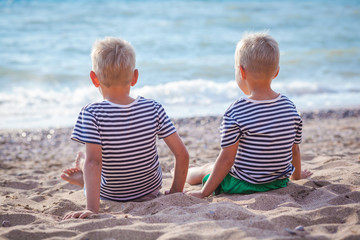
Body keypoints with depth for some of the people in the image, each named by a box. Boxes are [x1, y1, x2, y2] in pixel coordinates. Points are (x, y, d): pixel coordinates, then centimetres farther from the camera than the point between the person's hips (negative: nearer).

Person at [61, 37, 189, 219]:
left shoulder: (91, 115, -24)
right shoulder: (153, 109, -15)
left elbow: (93, 162, -32)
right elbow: (182, 154, -14)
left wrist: (92, 209, -33)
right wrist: (175, 192, -2)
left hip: (109, 196, -3)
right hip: (151, 192, 3)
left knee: (82, 158, 26)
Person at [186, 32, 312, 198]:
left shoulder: (236, 113, -23)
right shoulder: (290, 107, -6)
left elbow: (227, 159, -20)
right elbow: (295, 150, 5)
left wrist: (204, 193, -10)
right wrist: (297, 175, 25)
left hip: (244, 185, -5)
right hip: (280, 183, 5)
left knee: (207, 169, 23)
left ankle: (185, 173, 53)